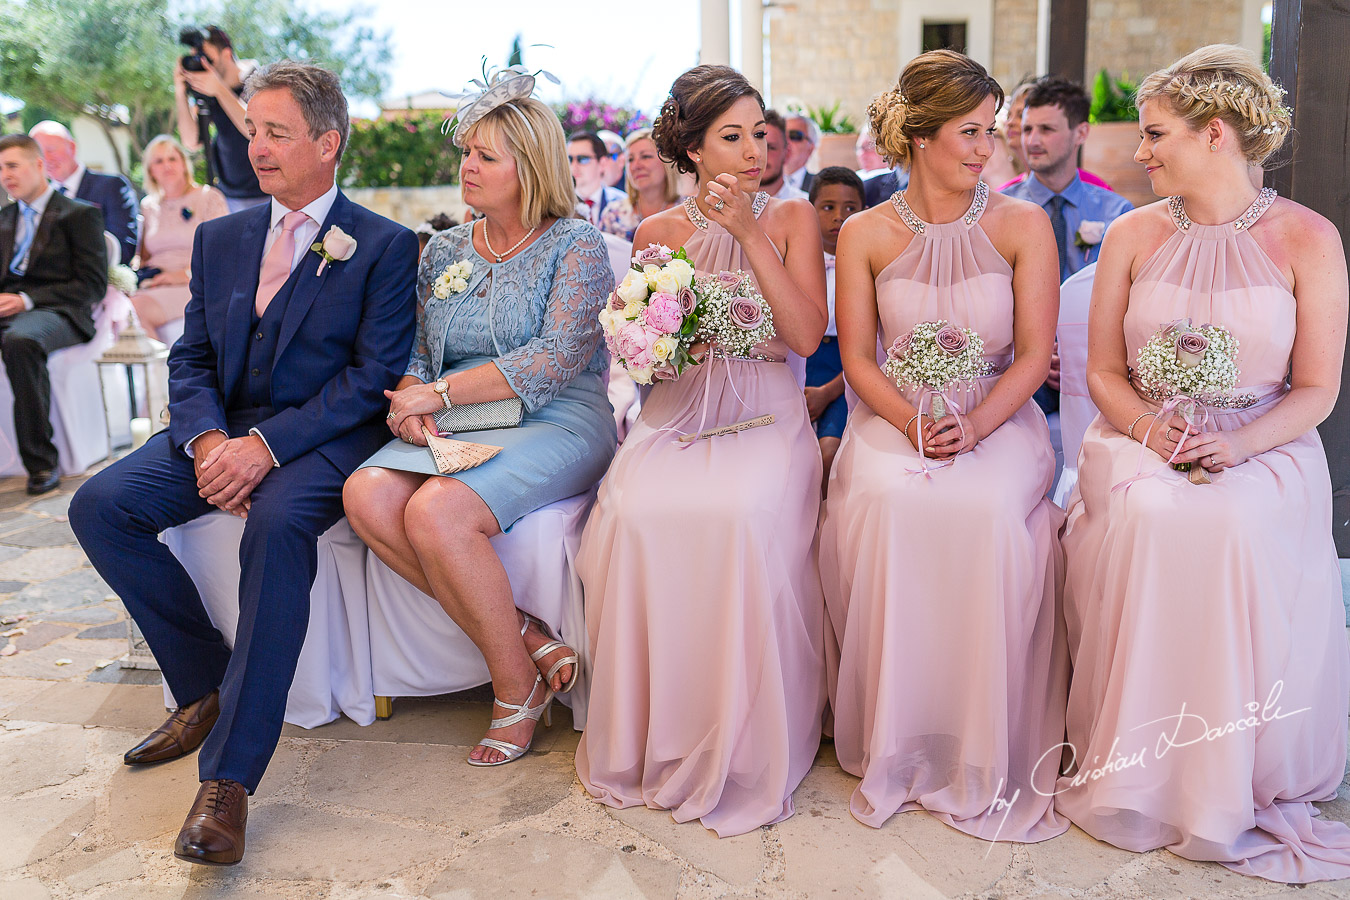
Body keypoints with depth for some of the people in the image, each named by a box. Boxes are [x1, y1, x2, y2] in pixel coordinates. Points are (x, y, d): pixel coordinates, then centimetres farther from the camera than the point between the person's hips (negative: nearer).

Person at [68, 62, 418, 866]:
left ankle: (229, 777, -30)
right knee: (100, 506, -14)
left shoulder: (384, 247, -2)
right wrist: (208, 442, -11)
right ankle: (208, 684, 2)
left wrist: (266, 445, -21)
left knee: (278, 524, -35)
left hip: (323, 437, -6)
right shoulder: (220, 238, 15)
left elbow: (375, 375, -10)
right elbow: (191, 360, 12)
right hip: (223, 429, 6)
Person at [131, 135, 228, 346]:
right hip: (153, 285, 5)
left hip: (192, 287, -5)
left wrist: (185, 274, -15)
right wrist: (139, 270, 0)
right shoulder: (149, 206, 22)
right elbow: (143, 256, 25)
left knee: (137, 307, -33)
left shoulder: (209, 198, 7)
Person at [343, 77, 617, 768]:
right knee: (367, 497, -24)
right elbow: (413, 352, 17)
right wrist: (408, 401, -8)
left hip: (555, 425, -6)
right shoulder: (445, 251, 17)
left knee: (436, 511, -32)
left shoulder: (576, 246, -1)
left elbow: (558, 358, -14)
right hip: (458, 431, 6)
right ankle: (528, 640, -16)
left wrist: (441, 392, -15)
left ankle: (518, 685, -11)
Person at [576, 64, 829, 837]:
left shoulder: (792, 219, 8)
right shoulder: (659, 232, 13)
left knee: (747, 514, -35)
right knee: (638, 512, -30)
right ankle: (649, 742, -9)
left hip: (765, 415, -1)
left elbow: (807, 334, -6)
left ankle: (742, 751, -16)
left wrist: (751, 235, -10)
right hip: (677, 410, 2)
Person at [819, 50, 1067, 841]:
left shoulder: (1023, 225, 1)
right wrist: (912, 422, -15)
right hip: (892, 418, 1)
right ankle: (894, 751, -15)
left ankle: (987, 758, -13)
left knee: (993, 513, -31)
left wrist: (972, 426, -18)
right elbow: (857, 358, 3)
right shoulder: (866, 234, 4)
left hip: (998, 417, 0)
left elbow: (1034, 355, -1)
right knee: (881, 506, -30)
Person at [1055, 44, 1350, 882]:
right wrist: (1151, 429, -12)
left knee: (1239, 531, -33)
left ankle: (1233, 788, -12)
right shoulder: (1133, 235, 7)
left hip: (1261, 446, -1)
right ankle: (1135, 776, -13)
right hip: (1142, 440, 2)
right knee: (1144, 523, -31)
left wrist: (1240, 443, -18)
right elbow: (1104, 371, 8)